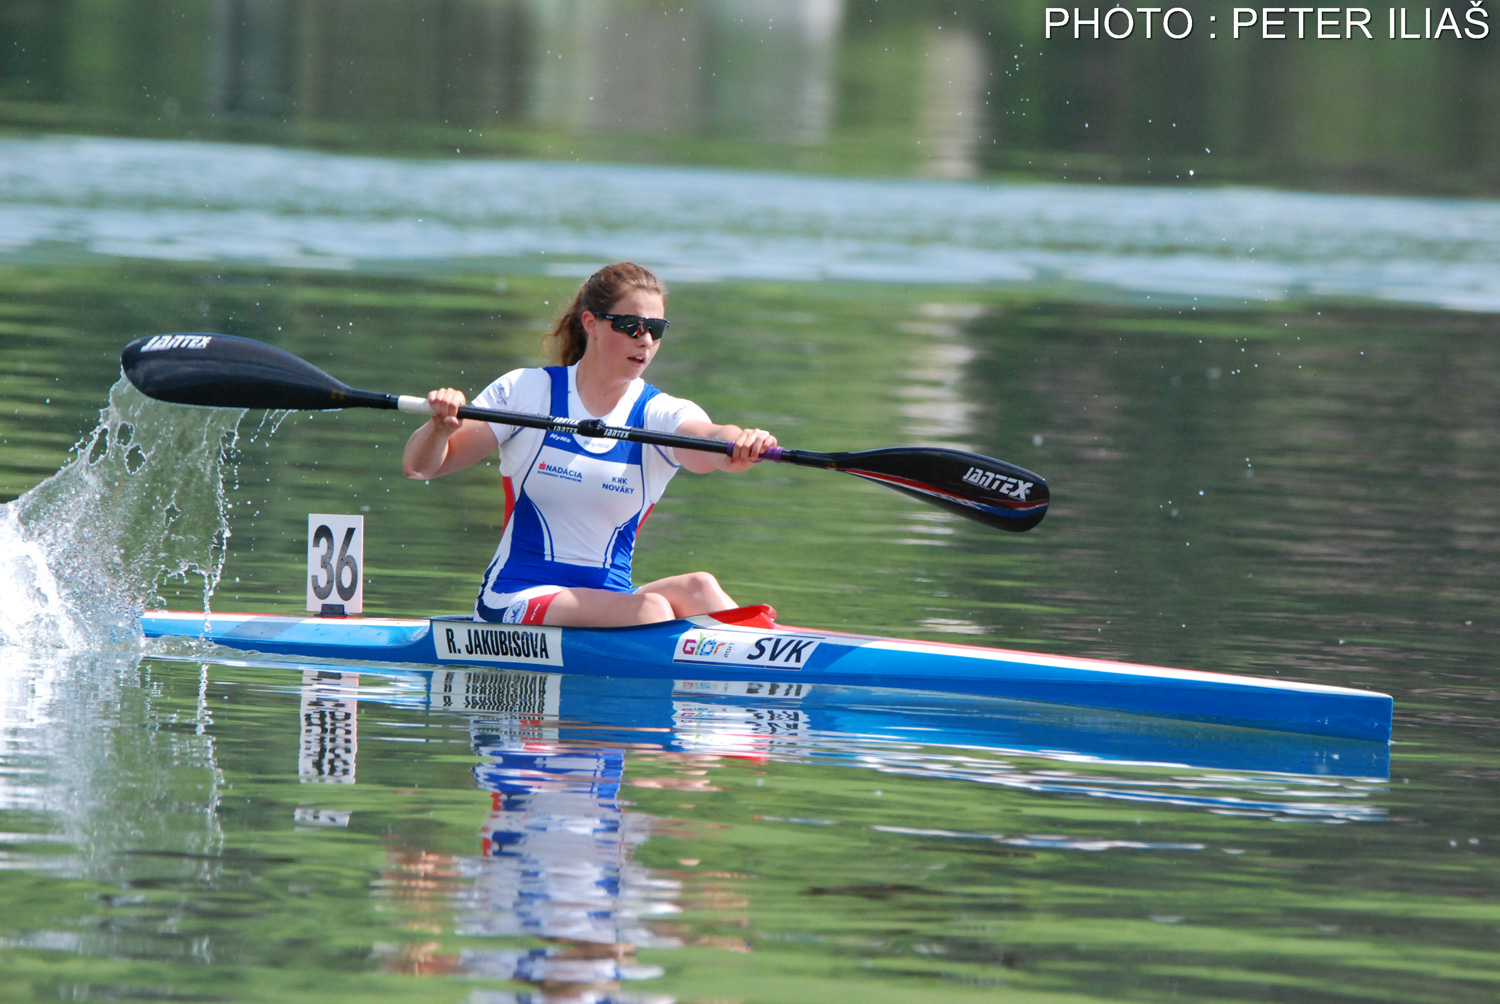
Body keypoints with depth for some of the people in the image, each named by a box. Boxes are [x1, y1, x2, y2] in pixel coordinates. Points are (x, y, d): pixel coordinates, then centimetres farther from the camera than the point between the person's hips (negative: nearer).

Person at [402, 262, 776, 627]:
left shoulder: (660, 414, 3)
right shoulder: (527, 391, -1)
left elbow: (707, 443, -21)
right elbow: (419, 467, -1)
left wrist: (742, 445, -46)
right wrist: (440, 428, -25)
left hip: (611, 596, 3)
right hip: (517, 597, -3)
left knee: (698, 588, -27)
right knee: (651, 610, -29)